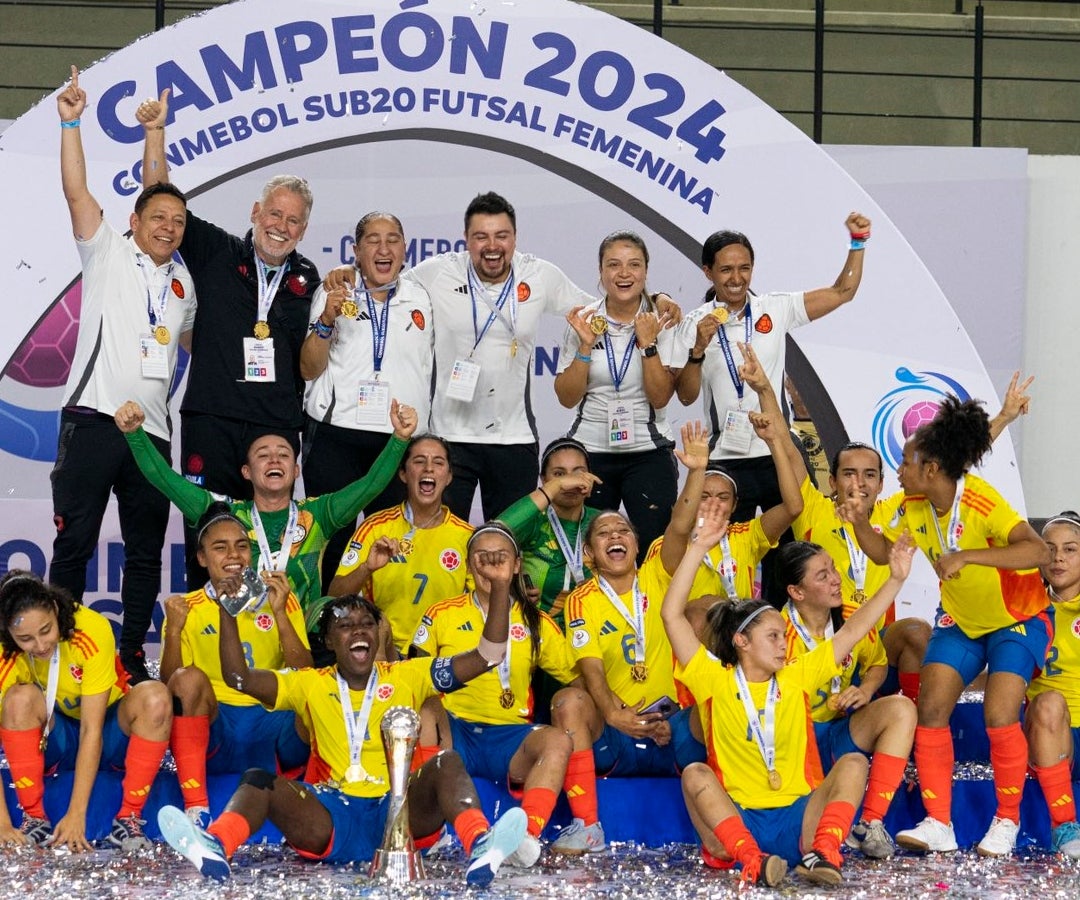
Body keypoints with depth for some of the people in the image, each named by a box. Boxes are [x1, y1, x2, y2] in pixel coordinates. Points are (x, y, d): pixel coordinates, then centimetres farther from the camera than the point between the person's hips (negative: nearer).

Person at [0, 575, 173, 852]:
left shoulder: (93, 631, -29)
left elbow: (91, 730, -30)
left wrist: (76, 814, -35)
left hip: (110, 733, -1)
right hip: (52, 739, 1)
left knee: (154, 696, -32)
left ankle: (128, 819, -22)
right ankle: (33, 818, -21)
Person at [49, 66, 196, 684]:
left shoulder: (183, 282, 19)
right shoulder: (108, 252, 5)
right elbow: (77, 191, -7)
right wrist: (71, 123, -15)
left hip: (153, 429, 5)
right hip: (95, 418, -5)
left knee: (147, 552, 7)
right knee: (74, 543, -3)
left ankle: (133, 655, 14)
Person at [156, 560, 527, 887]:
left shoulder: (406, 678, 13)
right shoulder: (311, 685, 15)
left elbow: (487, 656, 6)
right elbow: (239, 677, 3)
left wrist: (500, 587, -5)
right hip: (331, 823, 1)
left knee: (447, 762, -25)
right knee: (258, 778, -20)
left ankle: (481, 846, -55)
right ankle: (216, 846, -53)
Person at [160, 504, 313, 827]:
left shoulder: (279, 600, 11)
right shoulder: (188, 609, 10)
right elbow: (170, 686, 0)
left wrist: (279, 614, -10)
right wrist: (173, 630, -15)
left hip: (274, 722, 0)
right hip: (213, 733, 0)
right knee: (188, 679, -30)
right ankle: (196, 810, -31)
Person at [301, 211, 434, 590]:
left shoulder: (420, 302, 11)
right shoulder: (333, 294, 5)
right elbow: (309, 370, -1)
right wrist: (326, 321, -14)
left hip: (399, 441, 2)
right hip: (335, 435, -2)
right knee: (331, 542, -4)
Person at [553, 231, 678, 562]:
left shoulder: (661, 322, -1)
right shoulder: (584, 320, 2)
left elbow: (660, 397, -8)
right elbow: (567, 397, -1)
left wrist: (647, 343, -16)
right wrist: (586, 345, -11)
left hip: (648, 451, -1)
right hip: (590, 451, 1)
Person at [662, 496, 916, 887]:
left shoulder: (796, 677, 12)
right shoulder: (715, 681, 3)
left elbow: (853, 630, 9)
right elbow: (672, 615, -6)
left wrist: (895, 580, 1)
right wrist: (699, 547, -11)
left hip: (798, 823, 3)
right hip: (734, 824, -2)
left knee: (854, 762, -16)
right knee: (695, 773, -27)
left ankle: (822, 854, -39)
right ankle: (752, 862, -47)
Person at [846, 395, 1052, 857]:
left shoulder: (981, 502, -30)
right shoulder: (914, 507, -8)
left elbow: (1038, 551, -42)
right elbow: (883, 551, 5)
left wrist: (967, 556, -51)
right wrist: (860, 523, -16)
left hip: (1017, 619, -6)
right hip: (960, 621, 7)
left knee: (999, 718, -20)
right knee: (931, 709, -8)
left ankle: (1007, 820, 1)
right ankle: (938, 824, -2)